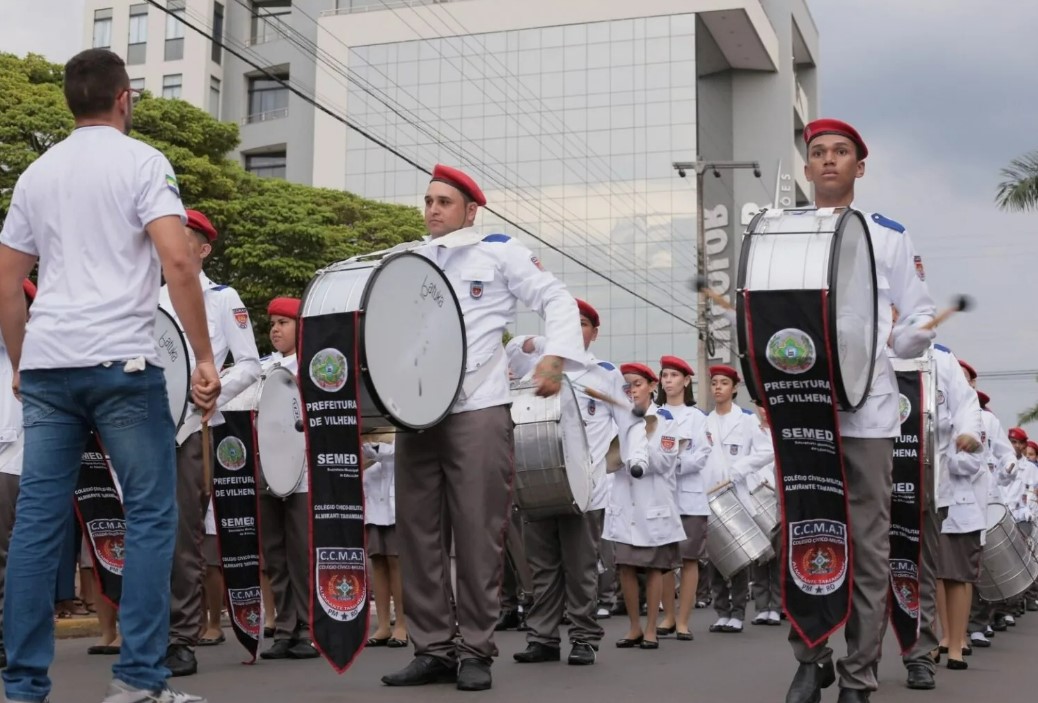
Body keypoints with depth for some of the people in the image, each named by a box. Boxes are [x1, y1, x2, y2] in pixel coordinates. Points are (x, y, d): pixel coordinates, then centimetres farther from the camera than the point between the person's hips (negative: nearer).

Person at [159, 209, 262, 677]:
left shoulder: (223, 299, 5)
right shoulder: (153, 298, 16)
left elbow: (249, 365, 1)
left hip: (194, 428, -4)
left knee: (184, 535, -4)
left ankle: (182, 642, 2)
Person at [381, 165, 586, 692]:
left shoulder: (500, 252, 7)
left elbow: (556, 300, 2)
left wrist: (554, 357, -14)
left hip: (478, 410, -5)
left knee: (477, 534, -4)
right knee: (418, 532, 3)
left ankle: (476, 651, 5)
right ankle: (433, 648, 11)